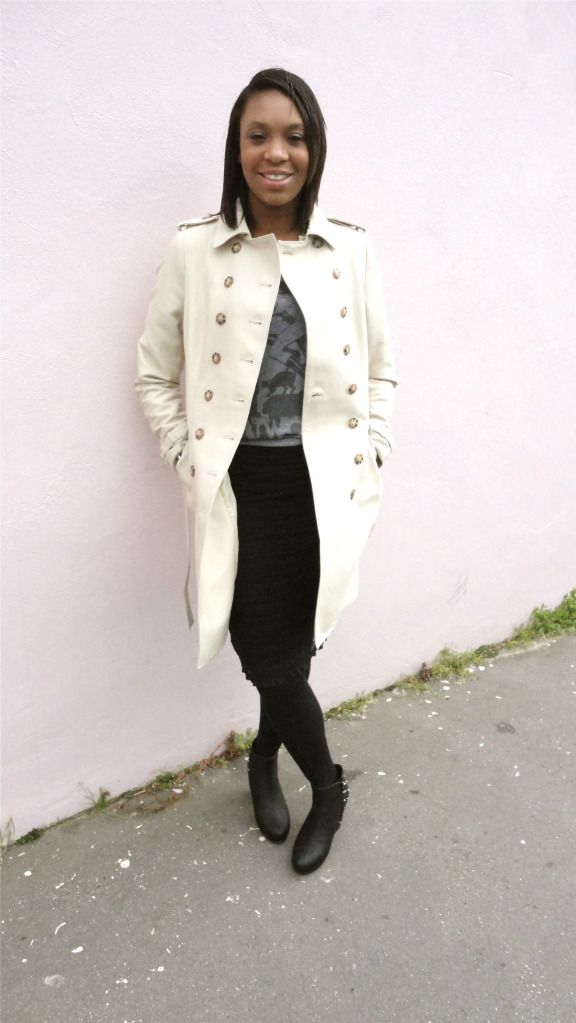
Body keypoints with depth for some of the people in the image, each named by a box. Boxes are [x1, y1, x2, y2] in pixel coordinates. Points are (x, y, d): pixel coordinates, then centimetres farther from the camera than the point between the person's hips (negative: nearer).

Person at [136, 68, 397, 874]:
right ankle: (328, 786, 32)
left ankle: (266, 757, 43)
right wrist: (192, 464, -3)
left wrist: (367, 462, 2)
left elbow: (382, 372, 10)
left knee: (295, 644, 10)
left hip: (324, 488, 2)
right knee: (269, 656, 1)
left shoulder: (351, 251, 4)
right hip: (241, 490, -1)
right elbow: (156, 376, 5)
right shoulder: (195, 250, -1)